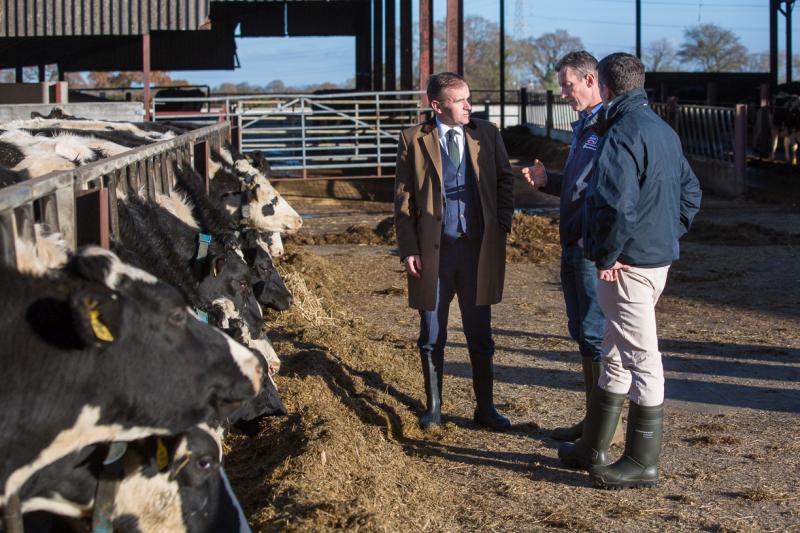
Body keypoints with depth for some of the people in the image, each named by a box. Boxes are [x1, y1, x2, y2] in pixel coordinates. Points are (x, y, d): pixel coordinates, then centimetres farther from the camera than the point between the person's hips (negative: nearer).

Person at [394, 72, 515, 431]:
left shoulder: (486, 134, 4)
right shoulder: (413, 140, -2)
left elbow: (504, 179, 12)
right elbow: (403, 199, -1)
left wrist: (502, 225, 0)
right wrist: (408, 249, -8)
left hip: (478, 248, 1)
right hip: (433, 250, -1)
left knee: (480, 337, 8)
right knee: (432, 338, 10)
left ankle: (485, 408, 19)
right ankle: (433, 407, 23)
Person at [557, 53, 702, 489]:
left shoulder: (622, 134, -17)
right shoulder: (663, 131, 14)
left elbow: (617, 205, -27)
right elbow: (690, 192, 21)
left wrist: (606, 256, -15)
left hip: (628, 266, -10)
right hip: (659, 257, 10)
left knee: (640, 358, -3)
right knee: (615, 357, 18)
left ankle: (643, 463, 6)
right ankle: (592, 449, 30)